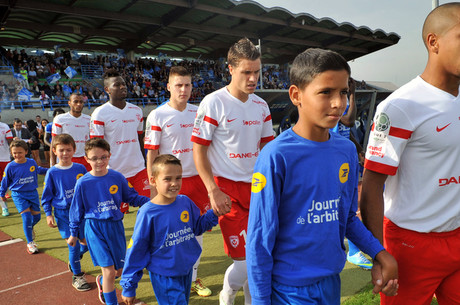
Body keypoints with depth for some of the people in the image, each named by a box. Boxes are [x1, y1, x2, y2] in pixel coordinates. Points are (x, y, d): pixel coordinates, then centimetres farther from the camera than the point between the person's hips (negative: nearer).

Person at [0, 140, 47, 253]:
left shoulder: (32, 162, -3)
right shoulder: (10, 167, -10)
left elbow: (38, 169, 22)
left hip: (33, 193, 3)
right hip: (19, 195, -3)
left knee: (36, 216, 6)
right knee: (27, 217, -12)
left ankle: (29, 228, 42)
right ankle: (30, 243, -1)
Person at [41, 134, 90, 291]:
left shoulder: (81, 169, -1)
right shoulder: (52, 173, -5)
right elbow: (47, 196, 2)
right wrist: (48, 214, -3)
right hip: (63, 213, -2)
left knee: (86, 242, 6)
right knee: (74, 244, -4)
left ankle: (74, 260, 38)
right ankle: (77, 276, 14)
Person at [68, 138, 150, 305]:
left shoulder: (117, 177, -4)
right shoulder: (83, 183, -7)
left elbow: (131, 197, 7)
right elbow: (77, 209, 4)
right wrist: (73, 233, 10)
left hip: (116, 226, 3)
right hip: (95, 228, -3)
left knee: (120, 270, 13)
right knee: (109, 271, -8)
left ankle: (102, 282, 46)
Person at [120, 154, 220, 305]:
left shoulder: (185, 202, -6)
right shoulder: (148, 213, -19)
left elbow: (197, 226, 11)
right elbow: (136, 250, -11)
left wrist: (214, 213, -7)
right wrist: (129, 287, -6)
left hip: (187, 271, 6)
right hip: (164, 277, -5)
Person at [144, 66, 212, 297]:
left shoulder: (198, 112, 5)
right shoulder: (157, 116, -8)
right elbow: (151, 154, -7)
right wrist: (153, 188, -9)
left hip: (197, 179, 4)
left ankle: (193, 278, 28)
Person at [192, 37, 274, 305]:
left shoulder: (261, 105, 6)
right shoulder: (214, 103, -11)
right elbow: (199, 150, -9)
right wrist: (214, 192, -15)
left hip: (256, 187, 6)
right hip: (227, 187, -5)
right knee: (246, 257, -5)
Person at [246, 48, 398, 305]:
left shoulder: (347, 150, -2)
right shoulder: (276, 156, -20)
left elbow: (348, 217, 9)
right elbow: (259, 240, -14)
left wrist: (380, 253, -4)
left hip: (332, 281, 6)